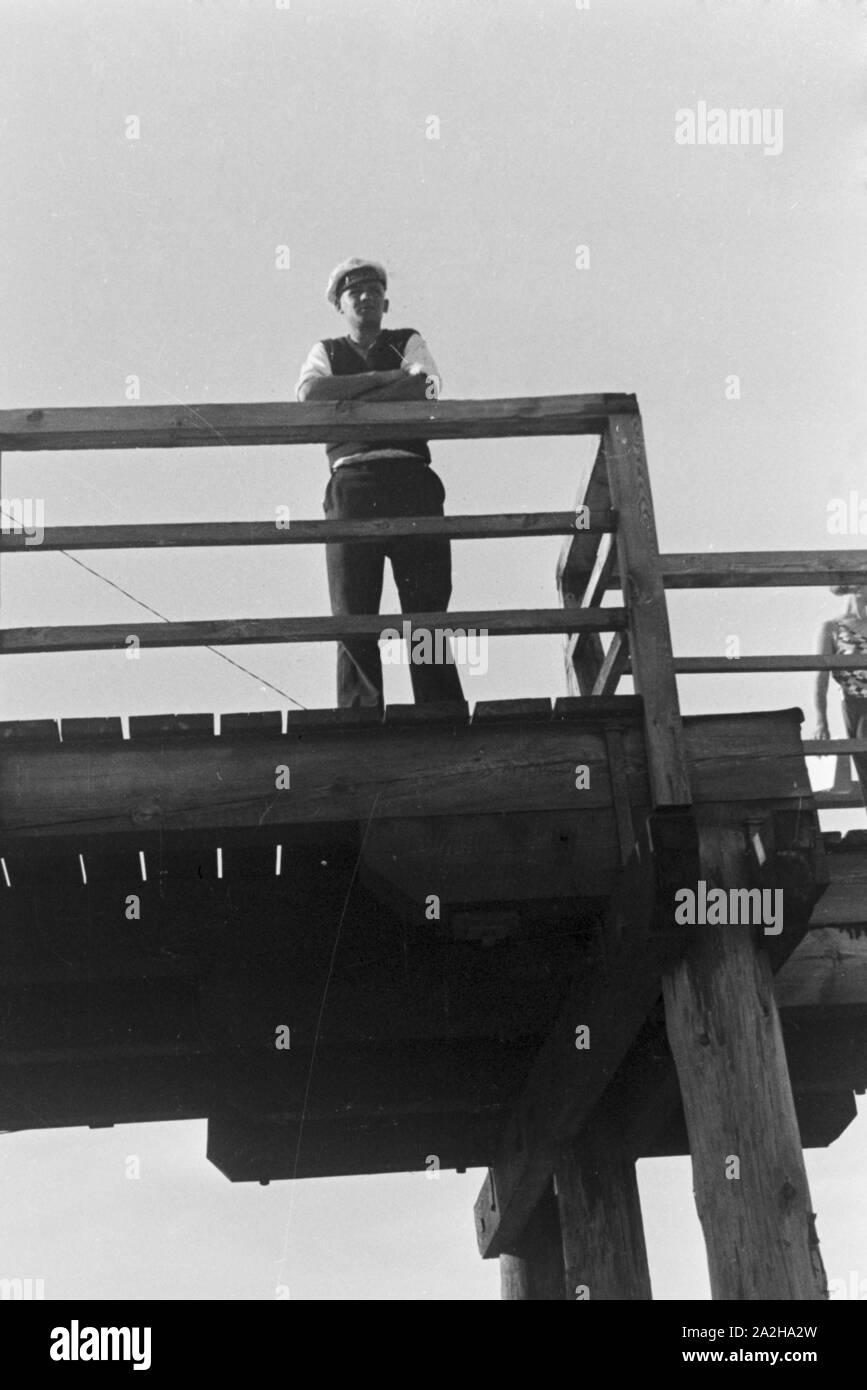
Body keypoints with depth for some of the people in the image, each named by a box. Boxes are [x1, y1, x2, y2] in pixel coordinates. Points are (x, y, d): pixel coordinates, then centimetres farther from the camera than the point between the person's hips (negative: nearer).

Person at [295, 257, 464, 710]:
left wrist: (345, 399, -4)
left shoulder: (408, 342, 22)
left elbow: (426, 388, -1)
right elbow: (310, 392, -1)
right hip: (350, 483, 0)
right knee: (352, 616, -8)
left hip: (411, 481, 0)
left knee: (427, 611, -7)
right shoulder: (326, 351, 22)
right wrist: (392, 376, -3)